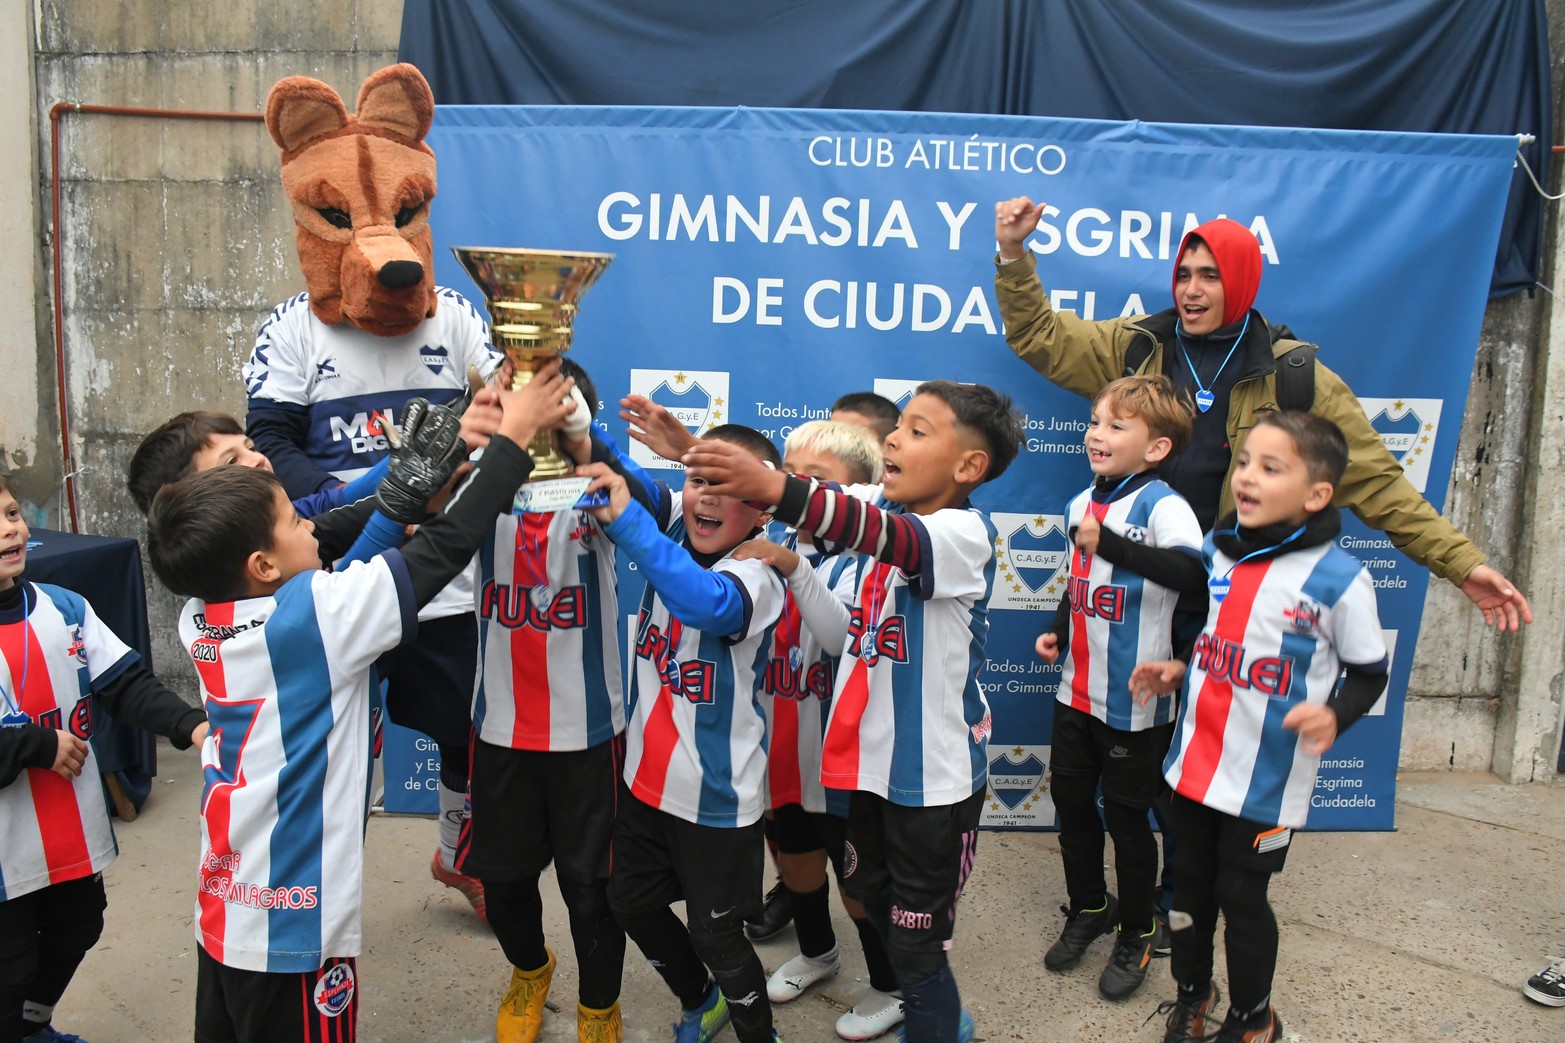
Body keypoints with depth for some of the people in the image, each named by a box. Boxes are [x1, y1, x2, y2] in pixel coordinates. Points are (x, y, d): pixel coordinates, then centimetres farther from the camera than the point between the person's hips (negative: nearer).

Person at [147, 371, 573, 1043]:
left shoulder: (200, 619, -2)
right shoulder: (318, 613, -22)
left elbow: (346, 537, 7)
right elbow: (445, 548, -19)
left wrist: (415, 476, 7)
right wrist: (513, 437, -9)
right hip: (292, 928, -7)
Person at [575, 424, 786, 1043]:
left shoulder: (757, 577, -26)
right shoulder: (670, 531, -5)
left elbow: (710, 603, -47)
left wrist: (626, 521, -52)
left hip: (717, 797, -7)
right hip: (646, 778, 7)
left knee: (716, 935, 8)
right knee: (633, 904, 24)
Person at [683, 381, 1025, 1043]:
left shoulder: (966, 533, -19)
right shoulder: (892, 526, 6)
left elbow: (886, 536, -39)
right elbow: (850, 636, 12)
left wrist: (775, 489, -52)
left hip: (934, 775, -8)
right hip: (873, 762, 8)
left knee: (916, 944, 4)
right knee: (874, 901, 23)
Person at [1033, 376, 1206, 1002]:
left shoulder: (1161, 504, -18)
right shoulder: (1081, 505, 7)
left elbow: (1194, 574, -37)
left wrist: (1110, 542, -41)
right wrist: (1058, 631, 9)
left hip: (1134, 700, -7)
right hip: (1076, 690, 7)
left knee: (1126, 815, 7)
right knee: (1071, 803, 19)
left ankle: (1136, 935, 29)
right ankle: (1088, 909, 41)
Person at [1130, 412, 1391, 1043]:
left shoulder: (1339, 579, -15)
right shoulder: (1218, 549, 0)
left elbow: (1369, 673, -5)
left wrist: (1334, 714, -23)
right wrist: (1176, 671, 4)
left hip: (1268, 781, -5)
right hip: (1196, 763, 5)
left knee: (1242, 896, 8)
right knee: (1190, 886, 17)